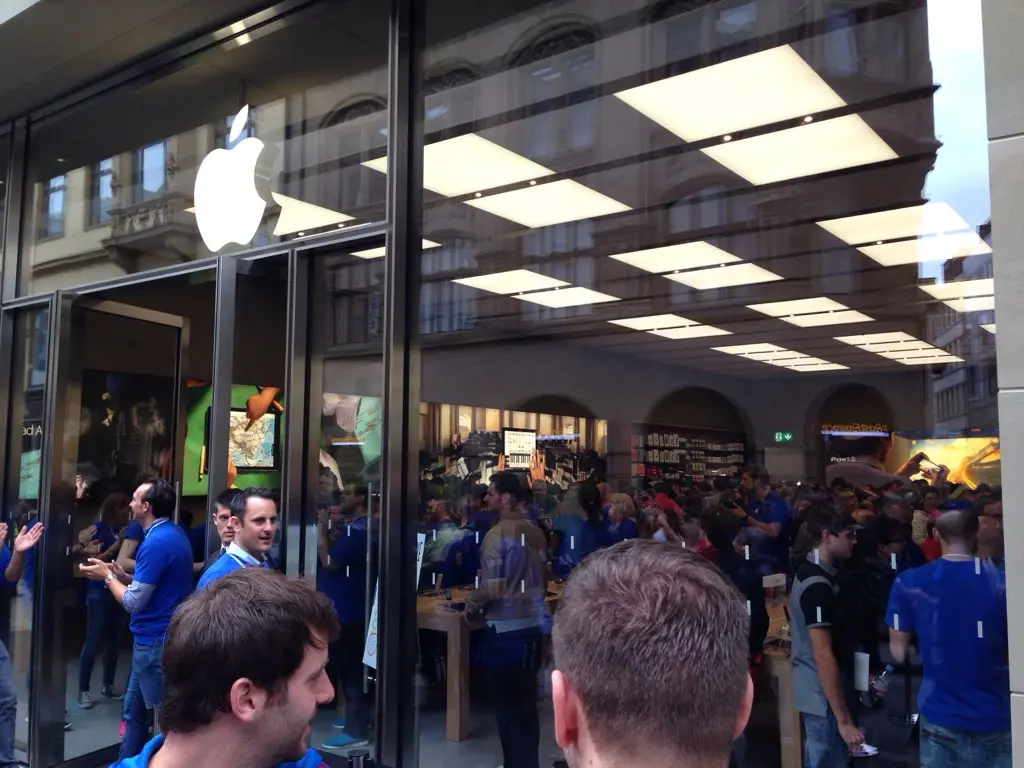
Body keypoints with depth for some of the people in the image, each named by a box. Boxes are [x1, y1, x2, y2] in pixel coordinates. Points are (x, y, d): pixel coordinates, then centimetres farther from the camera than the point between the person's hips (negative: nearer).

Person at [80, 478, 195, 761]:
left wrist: (107, 576, -4)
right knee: (134, 709, 20)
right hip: (160, 637, 10)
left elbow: (134, 602, -19)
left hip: (155, 641, -10)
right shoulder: (174, 533, 8)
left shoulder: (156, 542, -22)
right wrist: (121, 575, 9)